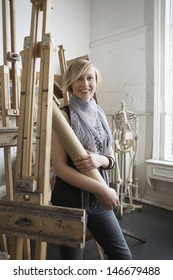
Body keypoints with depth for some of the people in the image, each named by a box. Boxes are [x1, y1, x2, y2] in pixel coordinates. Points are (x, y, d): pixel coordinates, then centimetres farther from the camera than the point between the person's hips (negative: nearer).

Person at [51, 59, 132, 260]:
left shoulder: (99, 115, 6)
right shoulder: (64, 115, -12)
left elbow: (111, 159, 8)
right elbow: (59, 167, -18)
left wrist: (100, 159, -16)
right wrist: (102, 189, -19)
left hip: (99, 200, 6)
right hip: (70, 199, -5)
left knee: (123, 255, 17)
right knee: (73, 258, 14)